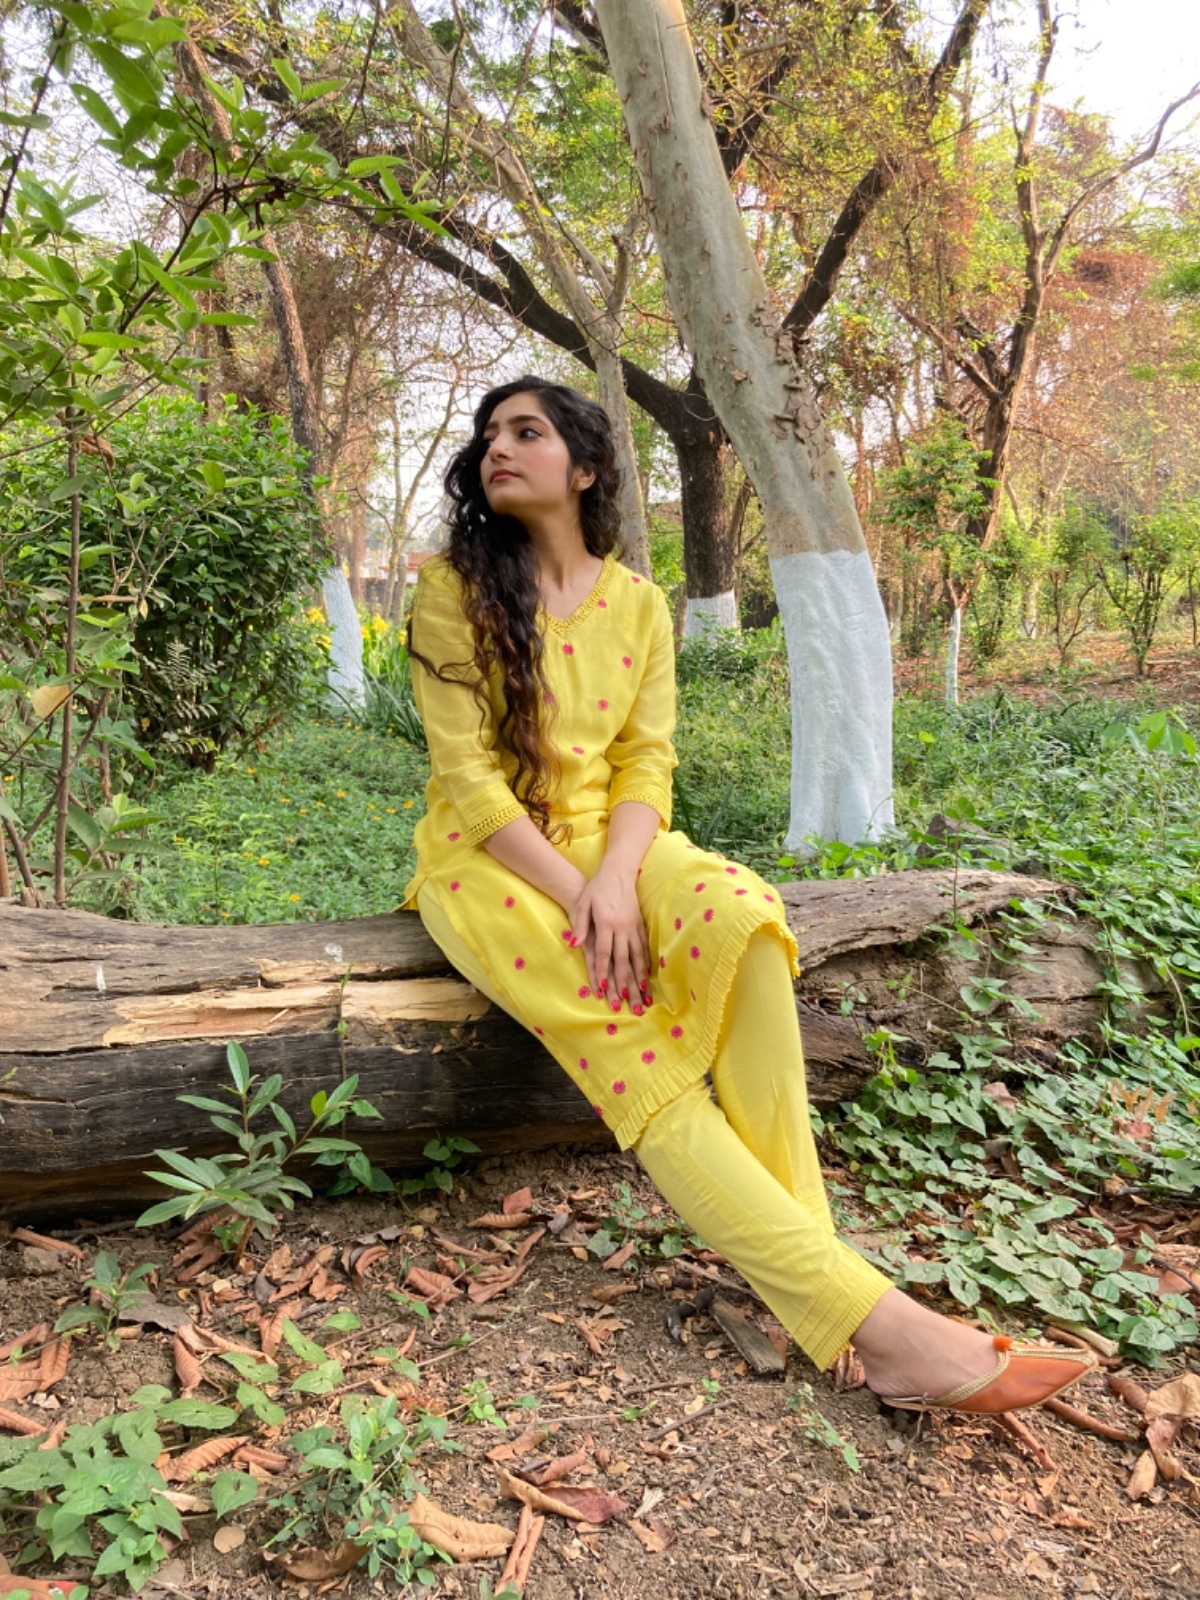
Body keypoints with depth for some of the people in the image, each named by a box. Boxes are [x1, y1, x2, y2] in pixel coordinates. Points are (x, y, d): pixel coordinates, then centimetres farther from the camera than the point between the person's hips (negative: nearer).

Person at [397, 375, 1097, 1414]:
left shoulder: (638, 604, 6)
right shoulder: (454, 590, -4)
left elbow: (646, 763, -2)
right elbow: (468, 777, -11)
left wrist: (615, 879, -22)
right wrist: (574, 896, -22)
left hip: (607, 844, 3)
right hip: (488, 859, -3)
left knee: (740, 914, -32)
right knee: (624, 1041, -30)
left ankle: (800, 1243, -28)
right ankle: (861, 1314, -31)